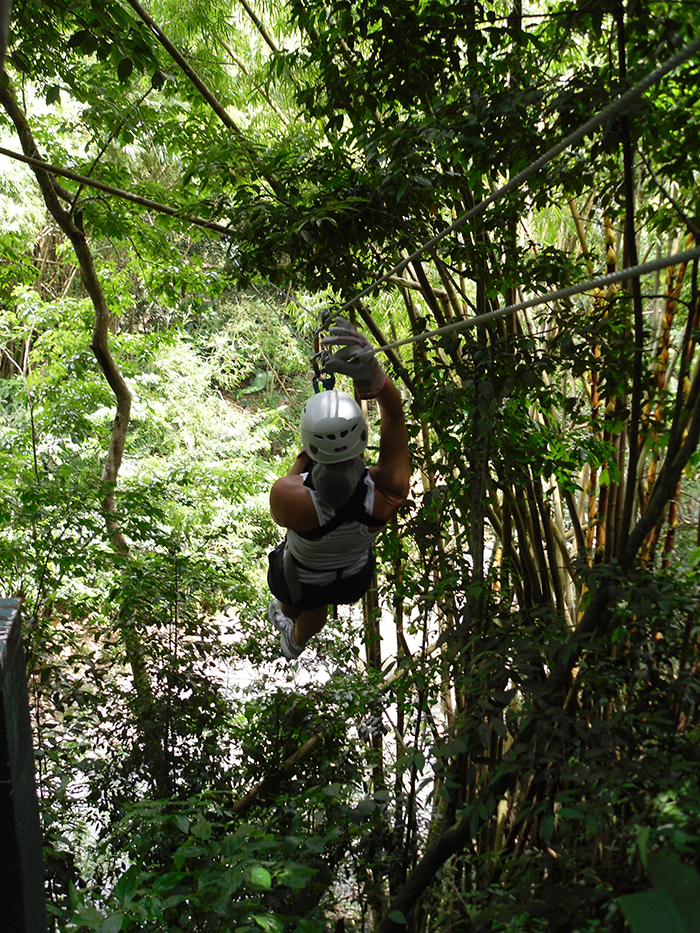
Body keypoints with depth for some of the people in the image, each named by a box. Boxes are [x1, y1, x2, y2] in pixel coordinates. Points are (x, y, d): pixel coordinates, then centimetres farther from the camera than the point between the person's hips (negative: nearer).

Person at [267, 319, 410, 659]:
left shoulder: (287, 497, -47)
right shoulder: (391, 491, -41)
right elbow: (395, 412, -32)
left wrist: (306, 456, -14)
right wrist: (372, 375, -51)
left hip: (302, 578, -2)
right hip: (355, 576, 3)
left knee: (291, 604, 39)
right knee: (316, 610, 40)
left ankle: (283, 617, 77)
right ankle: (296, 643, 74)